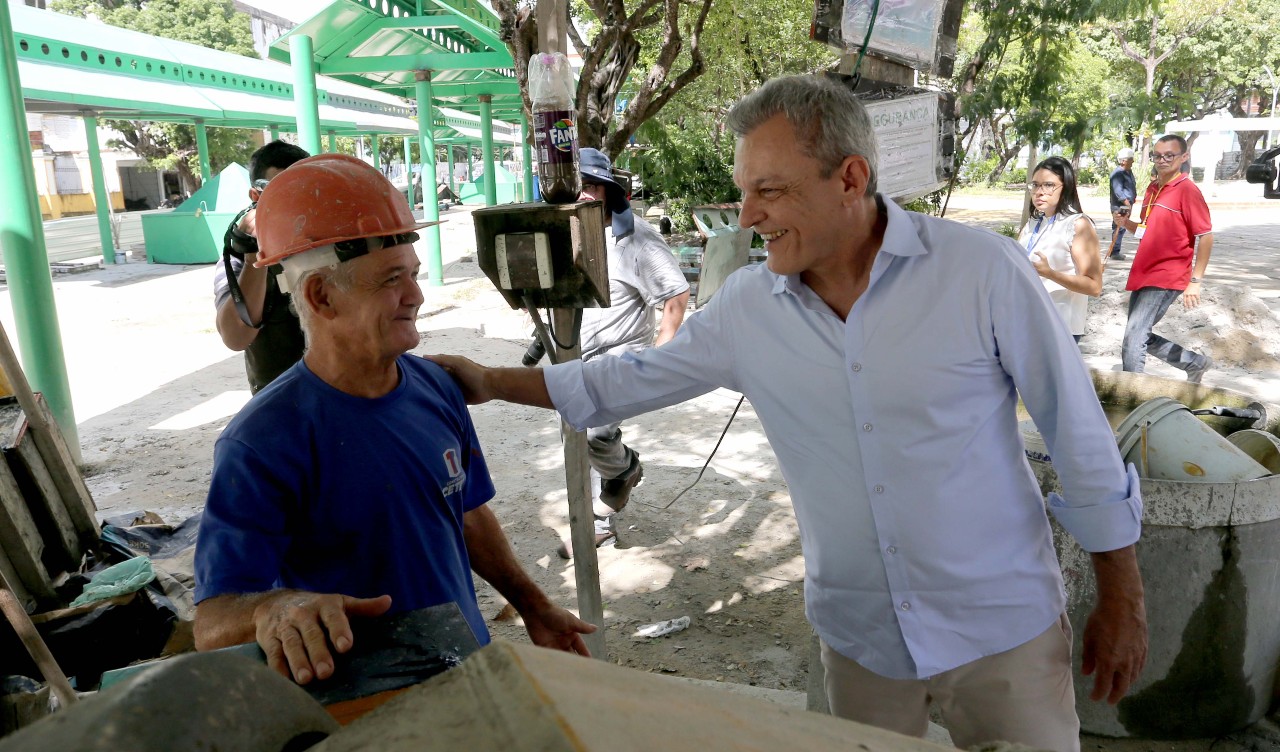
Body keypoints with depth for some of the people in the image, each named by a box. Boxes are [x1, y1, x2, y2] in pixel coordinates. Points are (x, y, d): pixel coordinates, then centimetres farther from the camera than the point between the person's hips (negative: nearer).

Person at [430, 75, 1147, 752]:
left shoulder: (982, 270, -17)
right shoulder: (746, 308, -7)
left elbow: (1079, 434, -9)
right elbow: (636, 379, 6)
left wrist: (1122, 600, -2)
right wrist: (492, 382, 4)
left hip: (1002, 629, -2)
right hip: (860, 634, 3)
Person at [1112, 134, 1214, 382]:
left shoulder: (1187, 190, -11)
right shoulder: (1152, 188, 12)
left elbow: (1205, 236, -12)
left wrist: (1196, 281, -17)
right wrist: (1126, 223, 1)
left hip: (1166, 278, -8)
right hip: (1143, 275, 8)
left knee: (1133, 339, -13)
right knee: (1141, 337, 15)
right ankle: (1196, 363, 34)